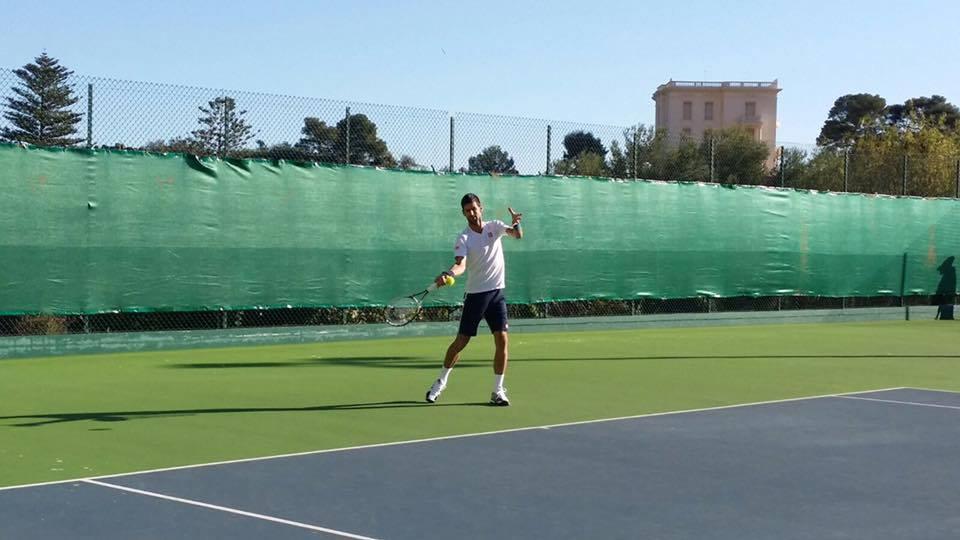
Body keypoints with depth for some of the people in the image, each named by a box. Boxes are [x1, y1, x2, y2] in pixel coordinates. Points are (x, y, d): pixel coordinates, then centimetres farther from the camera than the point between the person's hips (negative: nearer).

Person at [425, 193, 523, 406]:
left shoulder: (494, 227, 3)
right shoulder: (464, 238, -7)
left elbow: (518, 235, -11)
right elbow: (460, 264, -22)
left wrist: (516, 223, -34)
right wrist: (448, 273, -44)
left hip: (497, 292, 2)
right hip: (475, 294, -2)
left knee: (502, 340, -6)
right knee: (461, 341, 2)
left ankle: (498, 391, 2)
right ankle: (441, 382, 21)